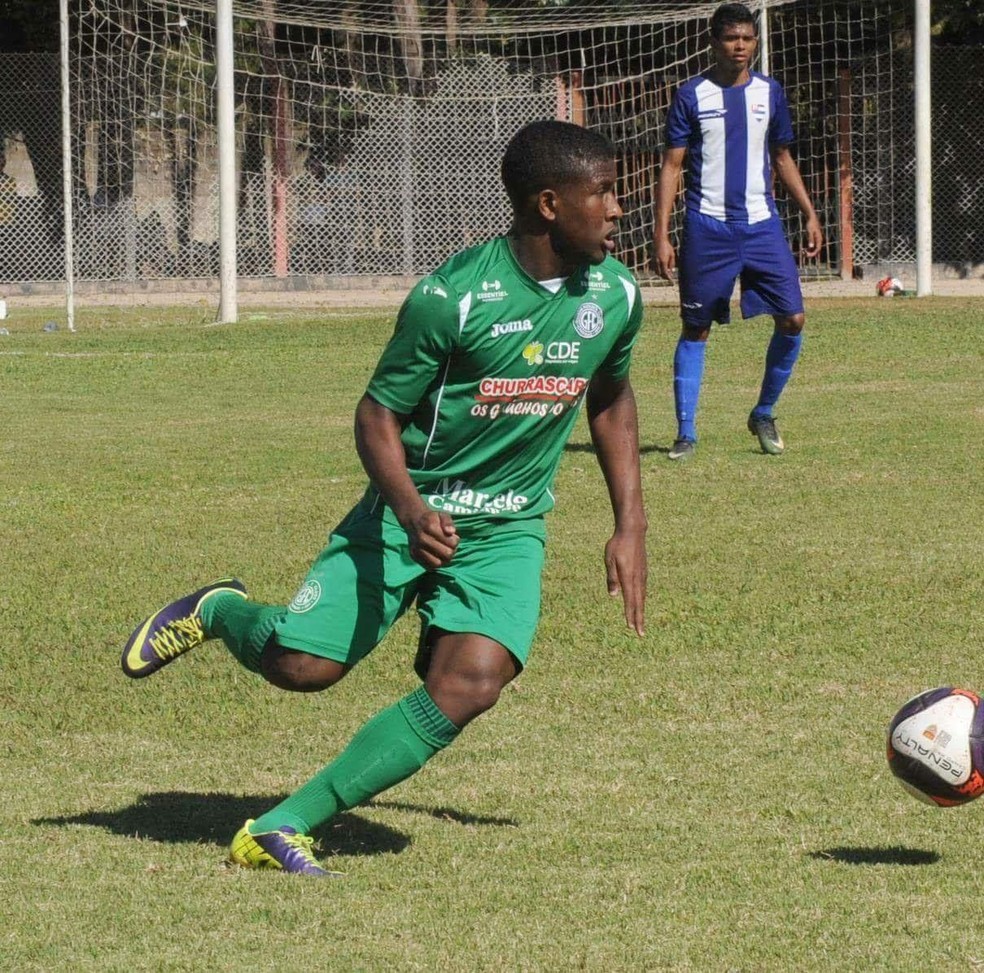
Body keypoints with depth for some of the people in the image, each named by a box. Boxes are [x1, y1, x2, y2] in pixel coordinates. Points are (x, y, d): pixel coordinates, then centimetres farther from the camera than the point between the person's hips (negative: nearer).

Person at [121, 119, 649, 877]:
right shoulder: (454, 297, -20)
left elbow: (612, 402, 16)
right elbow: (378, 413, -12)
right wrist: (409, 509, -29)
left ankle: (282, 828, -14)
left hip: (509, 531, 3)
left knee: (472, 683, -21)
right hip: (411, 514, -3)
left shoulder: (615, 296, -4)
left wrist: (630, 526, 10)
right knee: (300, 665, -10)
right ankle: (219, 613, 29)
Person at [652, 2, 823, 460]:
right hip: (707, 228, -3)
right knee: (696, 328, 2)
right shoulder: (692, 95, -2)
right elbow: (671, 166, -1)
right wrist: (661, 235, -7)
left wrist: (810, 215, 12)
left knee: (792, 319, -5)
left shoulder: (769, 92, 8)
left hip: (761, 224, 3)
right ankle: (685, 433, 9)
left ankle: (763, 414, 14)